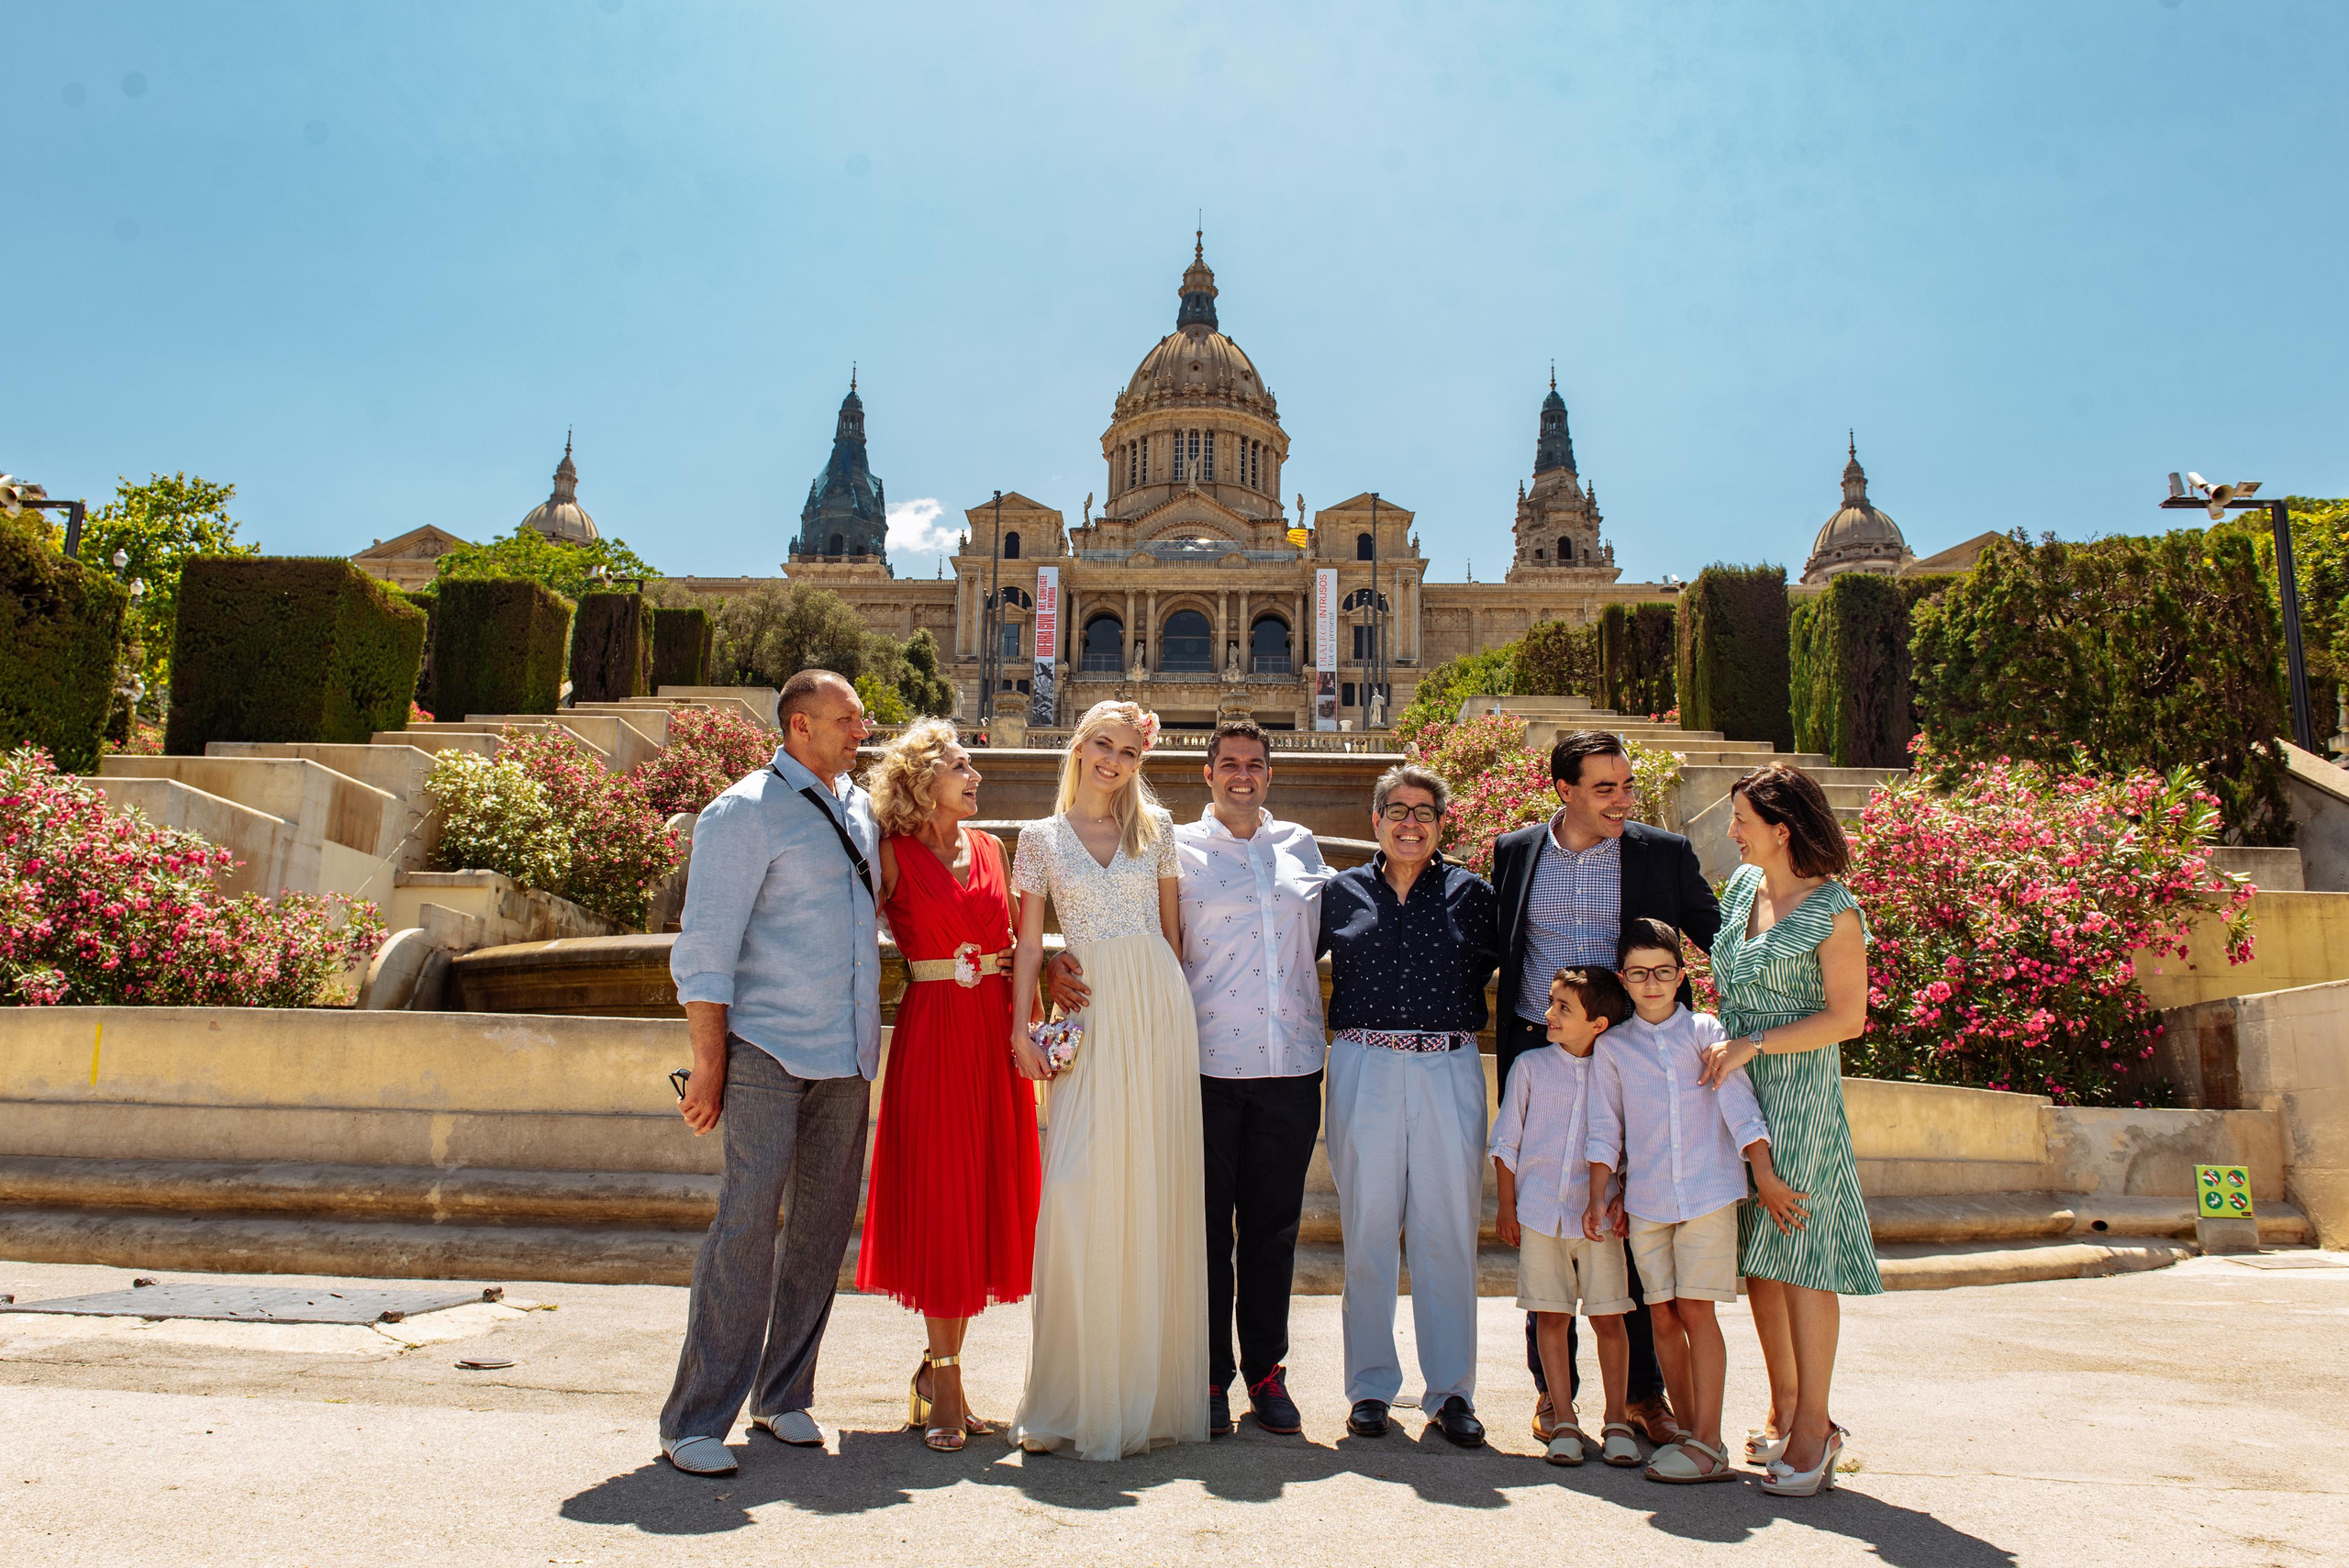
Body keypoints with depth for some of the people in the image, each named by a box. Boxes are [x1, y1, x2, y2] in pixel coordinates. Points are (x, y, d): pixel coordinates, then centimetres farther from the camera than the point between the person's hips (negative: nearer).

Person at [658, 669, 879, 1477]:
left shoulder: (859, 807, 15)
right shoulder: (745, 812, -6)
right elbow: (705, 947, -9)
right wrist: (708, 1063, -13)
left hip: (846, 1052, 7)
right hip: (768, 1049, -7)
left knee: (824, 1222, 9)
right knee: (748, 1221, -9)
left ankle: (782, 1395, 23)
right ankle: (696, 1419, 2)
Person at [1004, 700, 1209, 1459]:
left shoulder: (1155, 829, 11)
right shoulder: (1042, 838, 9)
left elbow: (1172, 927, 14)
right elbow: (1030, 941, 6)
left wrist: (1181, 1010, 8)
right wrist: (1022, 1029, -3)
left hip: (1159, 1009, 1)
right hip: (1088, 1016, -1)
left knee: (1155, 1187, 1)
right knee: (1078, 1189, -9)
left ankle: (1151, 1386, 13)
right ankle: (1073, 1397, 3)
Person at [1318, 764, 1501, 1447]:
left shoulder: (1471, 893, 8)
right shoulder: (1340, 892, 8)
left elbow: (1499, 970, 12)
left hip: (1449, 1071, 0)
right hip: (1364, 1072, 0)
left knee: (1448, 1230, 2)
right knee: (1368, 1230, 5)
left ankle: (1451, 1391, 14)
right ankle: (1371, 1386, 18)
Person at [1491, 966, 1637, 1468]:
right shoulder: (1530, 1066, 4)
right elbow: (1506, 1140, 6)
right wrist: (1507, 1206, 2)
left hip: (1598, 1216, 0)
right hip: (1539, 1213, 0)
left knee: (1609, 1316, 2)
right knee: (1551, 1316, 4)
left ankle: (1617, 1420, 17)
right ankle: (1563, 1421, 14)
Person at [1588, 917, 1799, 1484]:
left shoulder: (1704, 1030, 4)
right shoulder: (1613, 1047, 8)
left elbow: (1738, 1103, -1)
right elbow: (1605, 1128, 9)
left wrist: (1765, 1175, -8)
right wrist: (1597, 1198, 2)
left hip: (1709, 1193, -2)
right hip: (1646, 1200, 2)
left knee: (1695, 1311, -5)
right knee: (1663, 1317, 4)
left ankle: (1708, 1445, 1)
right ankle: (1691, 1431, 17)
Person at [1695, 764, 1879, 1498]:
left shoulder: (1834, 911, -10)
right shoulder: (1743, 885, 10)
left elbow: (1848, 1017, -12)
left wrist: (1756, 1043, -17)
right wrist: (1719, 1043, 13)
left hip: (1799, 1088, -7)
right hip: (1736, 1086, 7)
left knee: (1800, 1256, -4)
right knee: (1757, 1257, 10)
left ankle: (1814, 1430, 6)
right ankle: (1785, 1412, 22)